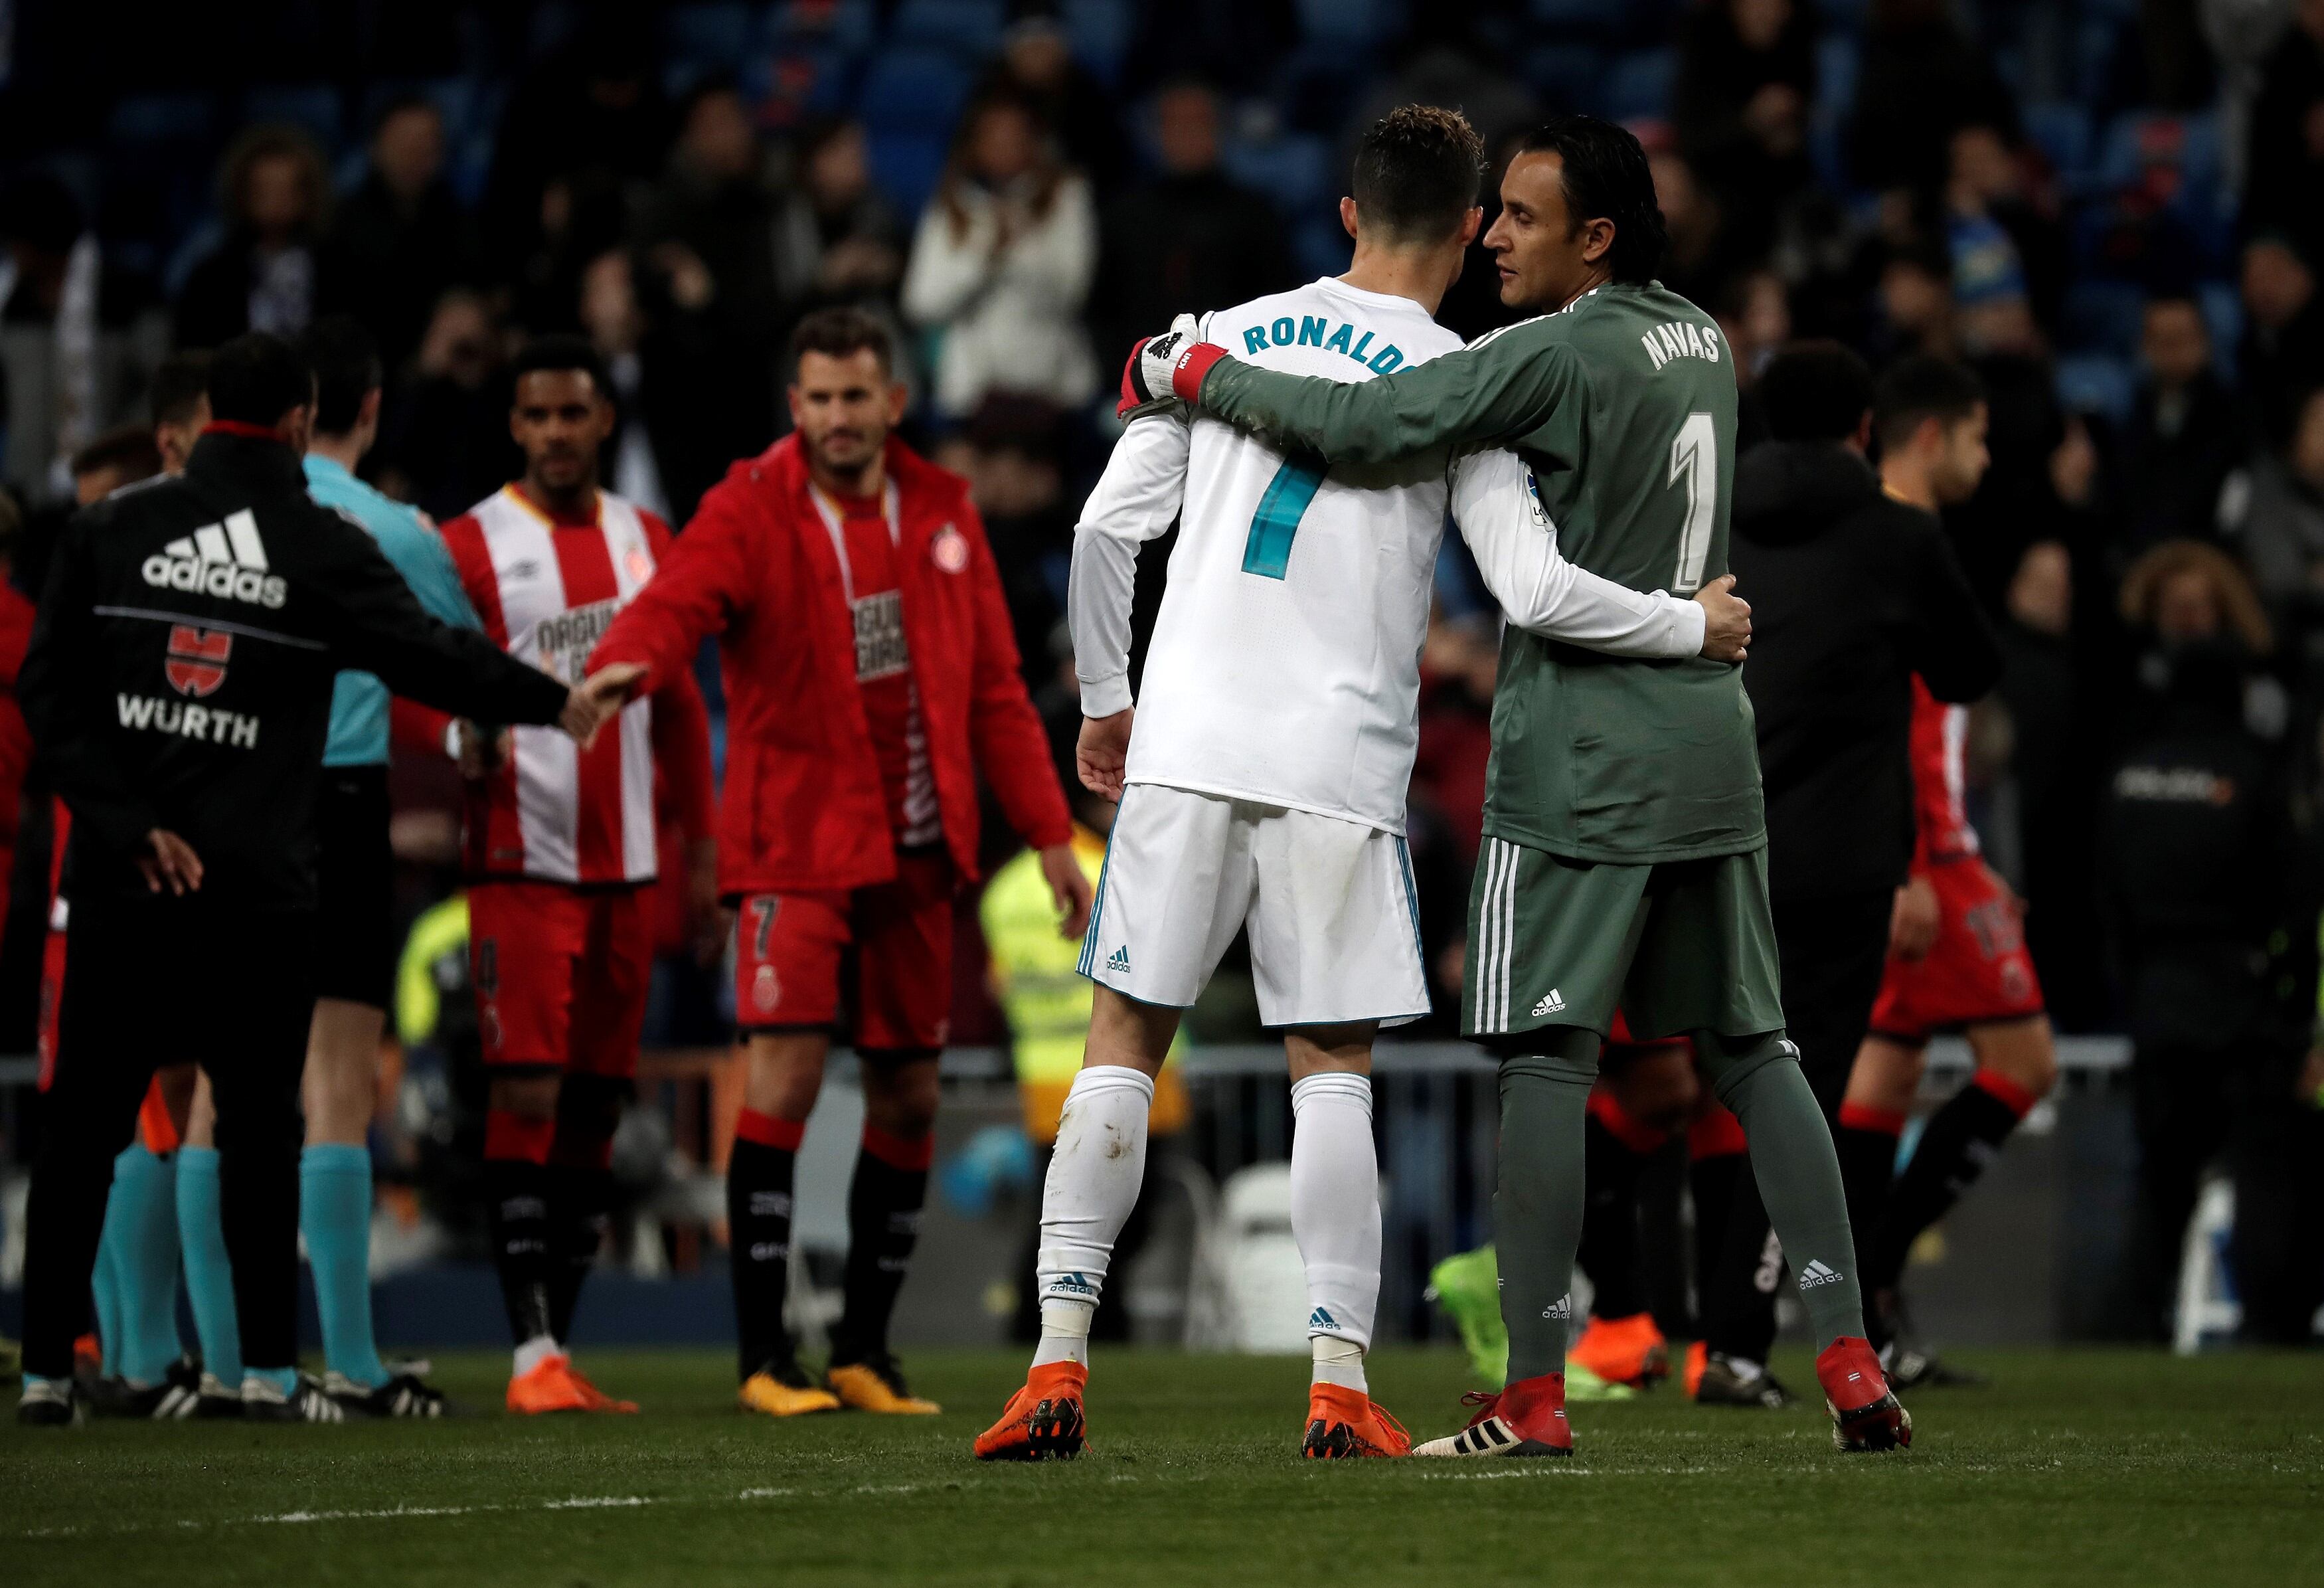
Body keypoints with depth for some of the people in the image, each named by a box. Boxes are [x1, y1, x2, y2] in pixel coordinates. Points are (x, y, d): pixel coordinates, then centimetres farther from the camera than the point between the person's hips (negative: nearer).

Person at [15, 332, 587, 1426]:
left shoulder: (111, 531, 3)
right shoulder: (322, 550, -3)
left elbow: (48, 686, -1)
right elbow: (431, 657, 2)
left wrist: (129, 824, -2)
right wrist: (555, 704, 18)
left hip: (121, 884, 2)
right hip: (258, 889, -2)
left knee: (82, 1128, 5)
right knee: (259, 1127, 6)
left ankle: (47, 1369, 3)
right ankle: (268, 1369, 5)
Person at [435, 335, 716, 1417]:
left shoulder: (646, 543, 13)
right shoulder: (470, 546, -3)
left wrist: (702, 845, 16)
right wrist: (463, 741, -22)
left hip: (625, 867, 5)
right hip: (521, 863, -5)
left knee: (596, 1109, 6)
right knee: (528, 1093, -13)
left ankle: (563, 1347, 11)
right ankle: (531, 1355, -14)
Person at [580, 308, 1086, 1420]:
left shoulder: (942, 513, 9)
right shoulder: (752, 510, -6)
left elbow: (994, 690, 14)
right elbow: (679, 598, -26)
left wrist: (1049, 833, 10)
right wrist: (625, 664, -49)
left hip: (917, 849, 5)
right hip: (796, 838, -5)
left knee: (908, 1095, 8)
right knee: (787, 1066, -16)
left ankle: (866, 1349, 19)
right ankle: (763, 1355, -12)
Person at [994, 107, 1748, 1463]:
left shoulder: (1227, 338, 10)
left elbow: (1107, 529, 7)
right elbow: (1536, 590, -6)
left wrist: (1105, 702, 20)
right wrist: (1693, 626, 9)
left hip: (1185, 742, 2)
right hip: (1340, 766, -2)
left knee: (1124, 1045, 7)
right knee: (1333, 1071, 6)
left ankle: (1060, 1363, 0)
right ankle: (1340, 1385, -2)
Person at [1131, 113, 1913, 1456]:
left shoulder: (1559, 354, -14)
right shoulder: (1704, 344, 12)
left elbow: (1360, 424, -19)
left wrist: (1189, 371, -8)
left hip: (1580, 761, -7)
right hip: (1712, 744, 7)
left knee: (1548, 1059, -5)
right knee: (1753, 1052, 9)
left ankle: (1536, 1397, -8)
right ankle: (1853, 1368, 3)